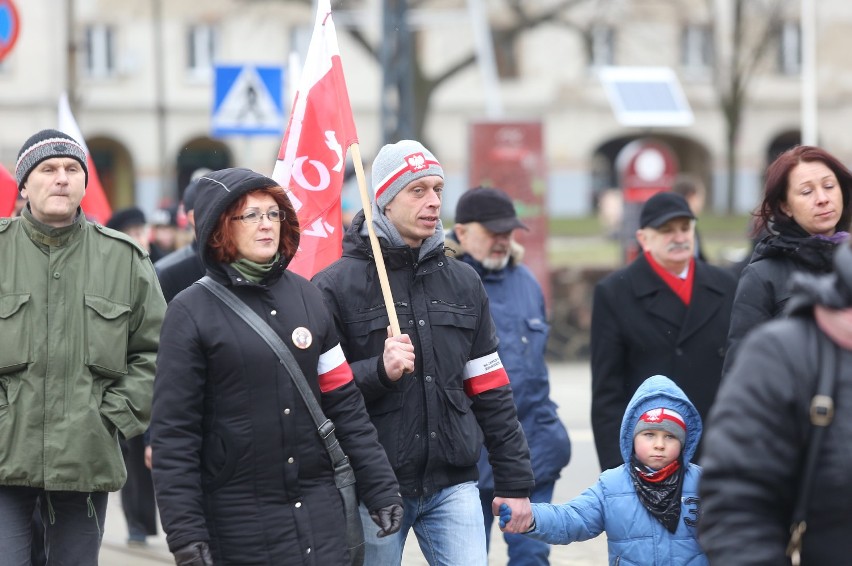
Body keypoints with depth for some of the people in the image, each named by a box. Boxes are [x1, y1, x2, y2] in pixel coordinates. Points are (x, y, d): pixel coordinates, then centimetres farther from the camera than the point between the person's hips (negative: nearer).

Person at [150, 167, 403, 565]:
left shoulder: (305, 297, 9)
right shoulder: (191, 312, -3)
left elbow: (343, 402, 11)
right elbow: (173, 433, -6)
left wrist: (380, 487, 6)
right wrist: (185, 534, -12)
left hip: (319, 511, 3)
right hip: (237, 521, -3)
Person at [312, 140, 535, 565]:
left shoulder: (463, 283, 12)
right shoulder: (336, 286, -3)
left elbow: (490, 391, 13)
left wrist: (514, 481, 10)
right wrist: (378, 371, -23)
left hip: (453, 484, 3)